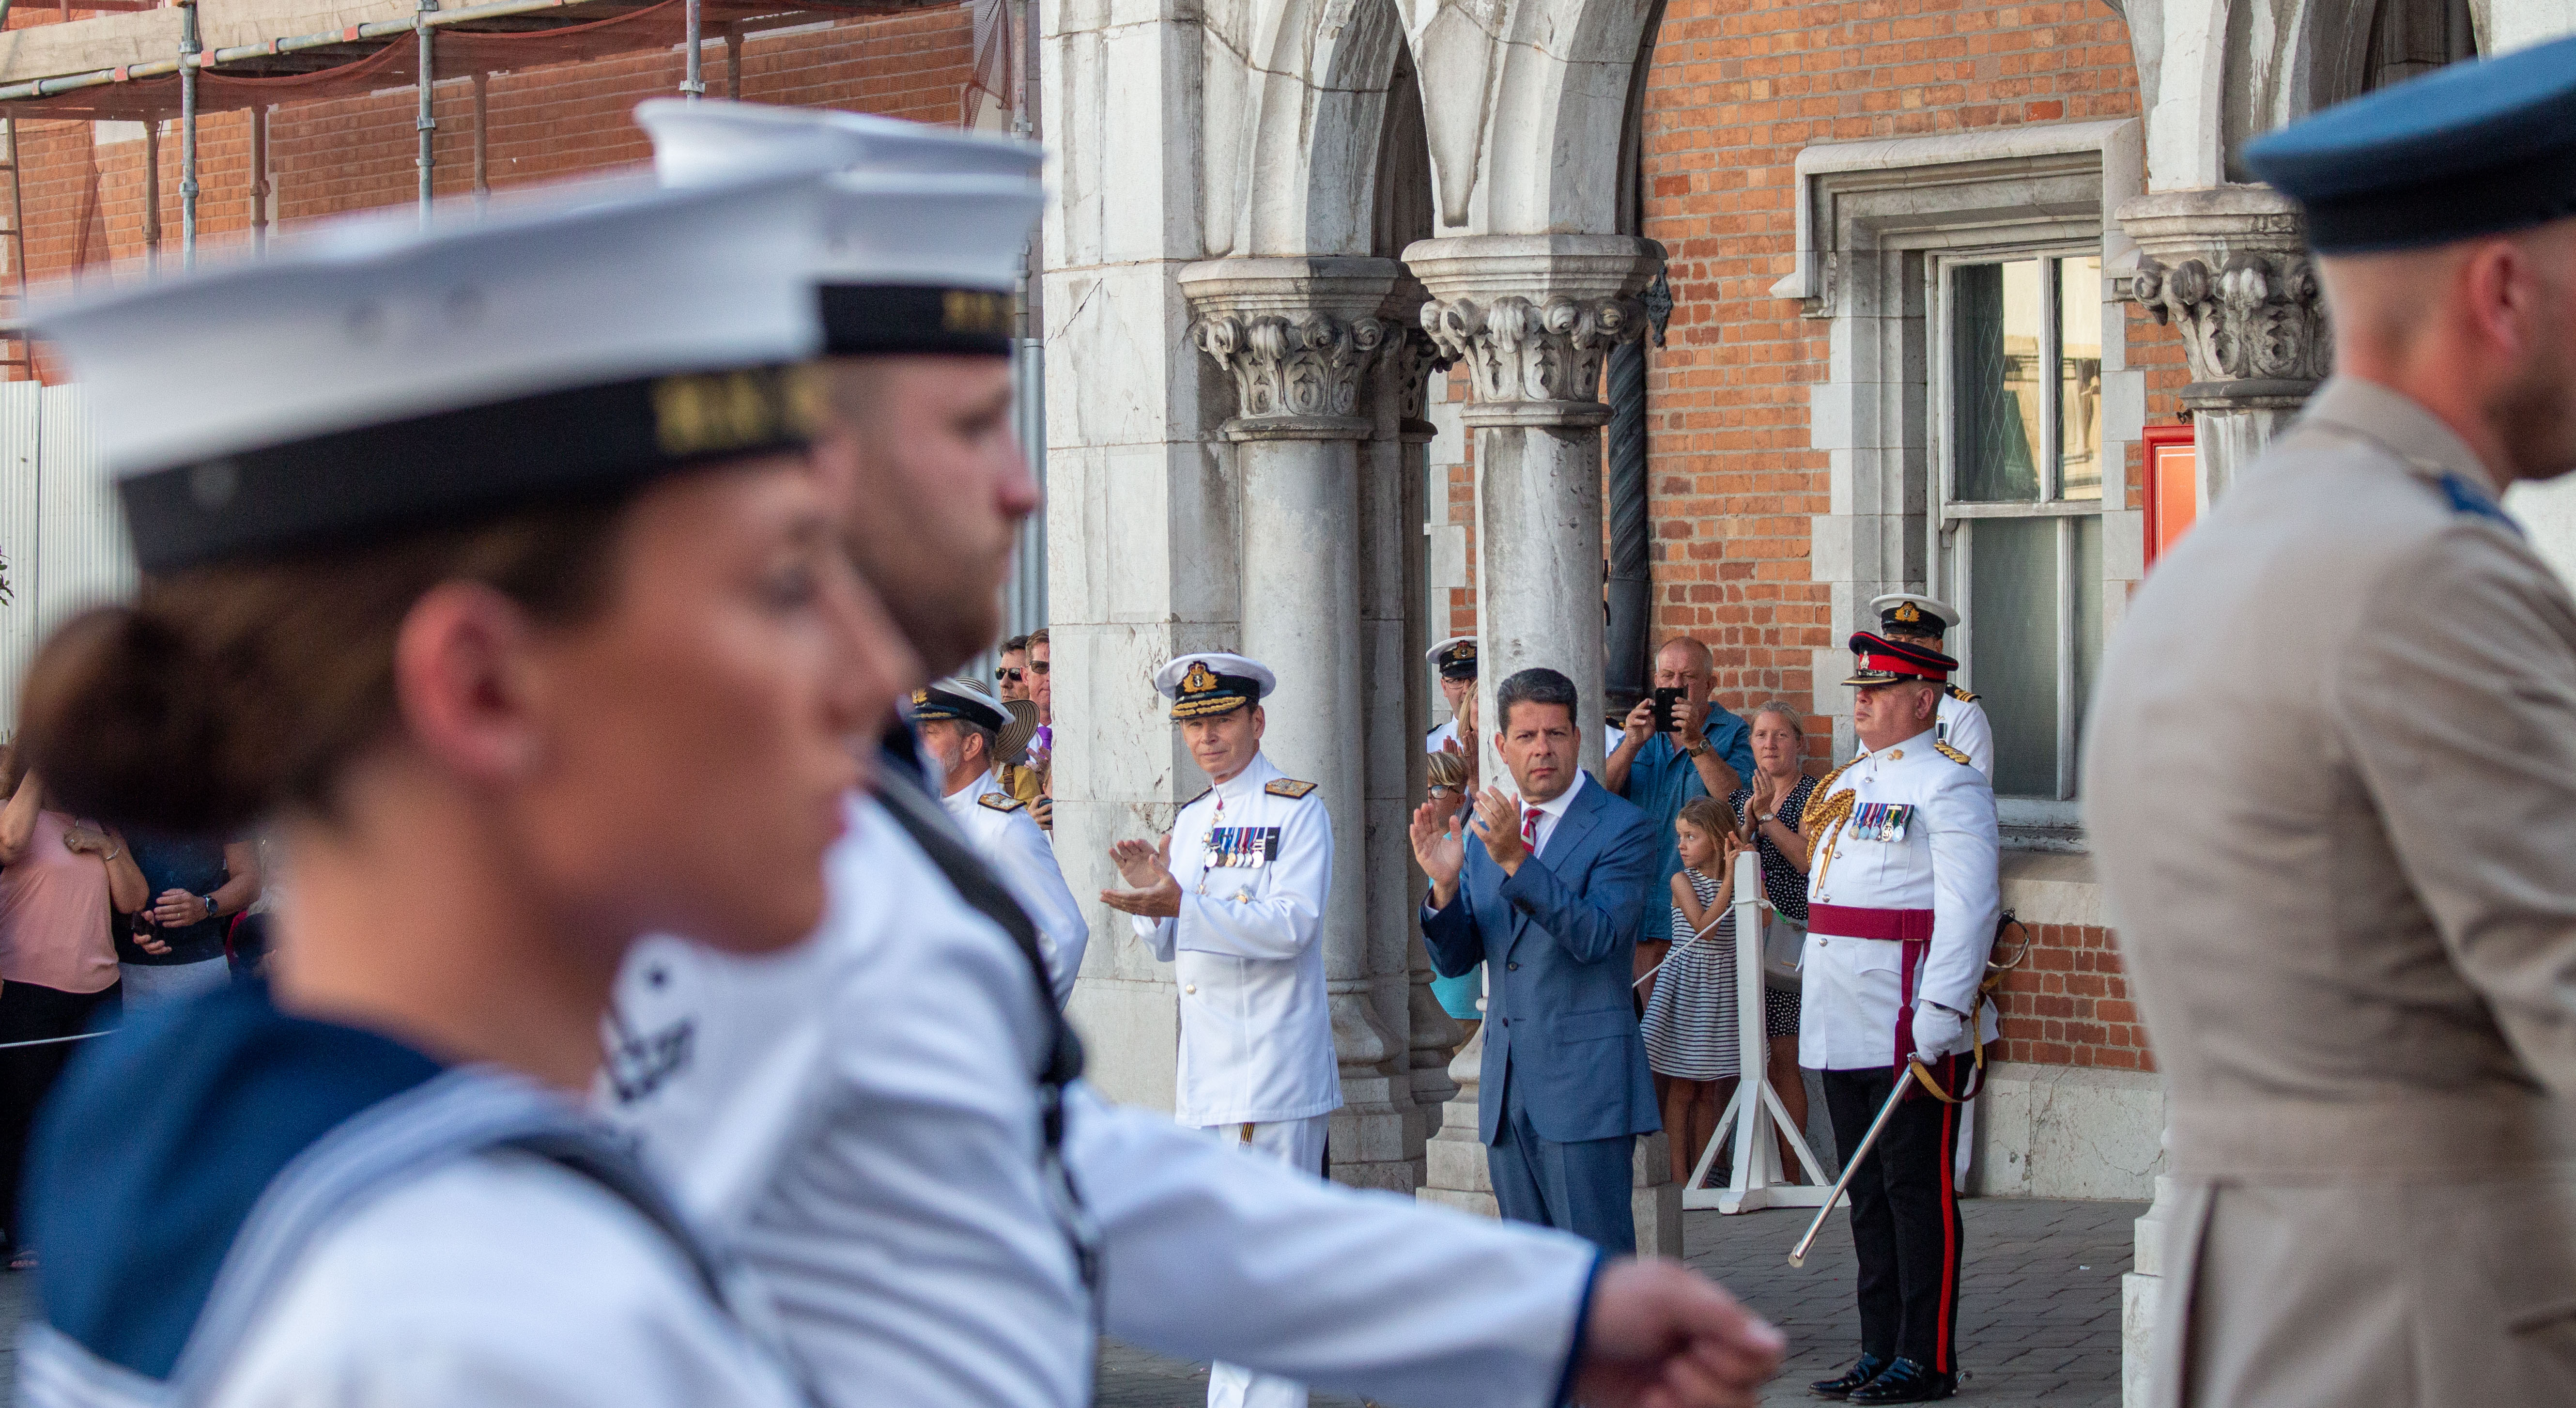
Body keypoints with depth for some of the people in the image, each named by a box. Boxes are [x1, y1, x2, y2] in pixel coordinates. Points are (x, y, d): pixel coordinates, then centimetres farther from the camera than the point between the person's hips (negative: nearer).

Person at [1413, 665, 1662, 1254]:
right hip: (1508, 1090, 6)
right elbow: (1454, 958, 9)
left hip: (1584, 1084, -6)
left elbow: (1595, 936, -20)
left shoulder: (1623, 829, -6)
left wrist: (1517, 860, -29)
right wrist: (1445, 883, -10)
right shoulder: (1485, 831, 13)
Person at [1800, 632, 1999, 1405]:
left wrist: (1940, 1019, -21)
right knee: (1869, 1192, 12)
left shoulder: (1949, 785, -9)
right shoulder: (1849, 783, 17)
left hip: (1912, 1031, -8)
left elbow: (1968, 907, -15)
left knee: (1918, 1192, -3)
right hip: (1841, 1032, 8)